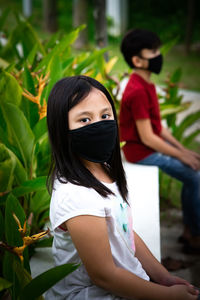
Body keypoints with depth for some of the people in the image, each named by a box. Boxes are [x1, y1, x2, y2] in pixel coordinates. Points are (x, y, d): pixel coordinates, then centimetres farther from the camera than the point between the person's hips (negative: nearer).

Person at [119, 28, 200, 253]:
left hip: (152, 147, 10)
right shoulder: (138, 91, -24)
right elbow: (147, 137, -24)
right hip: (142, 153, -10)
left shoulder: (146, 85, 7)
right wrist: (181, 156, -16)